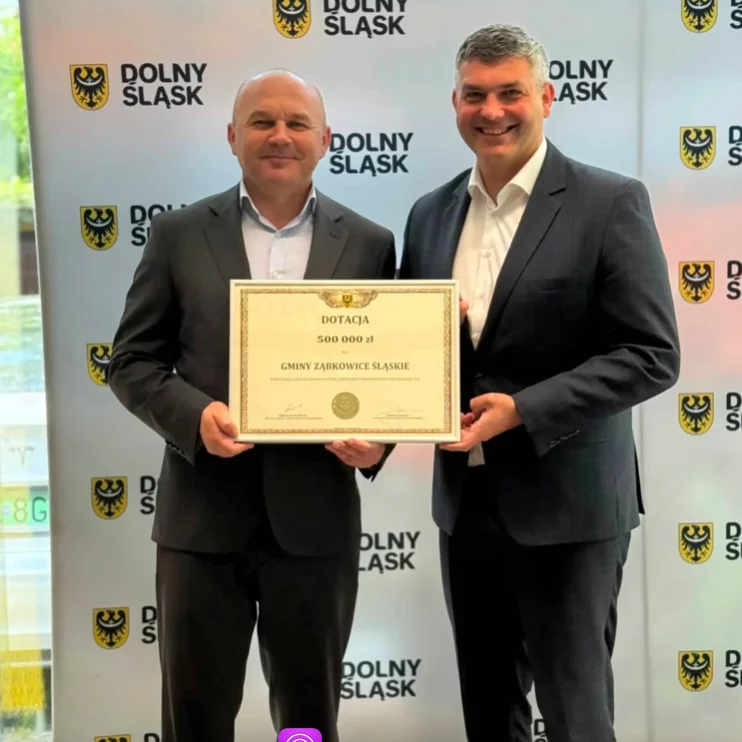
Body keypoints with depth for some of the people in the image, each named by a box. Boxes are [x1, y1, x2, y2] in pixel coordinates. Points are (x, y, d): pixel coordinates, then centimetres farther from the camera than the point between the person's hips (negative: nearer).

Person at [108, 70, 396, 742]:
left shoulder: (368, 244, 5)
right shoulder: (178, 235, 3)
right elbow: (132, 361, 3)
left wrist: (378, 436, -12)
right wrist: (195, 415, -15)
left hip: (315, 517, 1)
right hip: (202, 516, 0)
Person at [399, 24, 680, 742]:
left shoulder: (610, 202, -8)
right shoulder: (430, 213, 8)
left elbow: (652, 355, -13)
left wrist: (523, 410, -20)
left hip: (565, 501, -5)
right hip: (464, 500, 5)